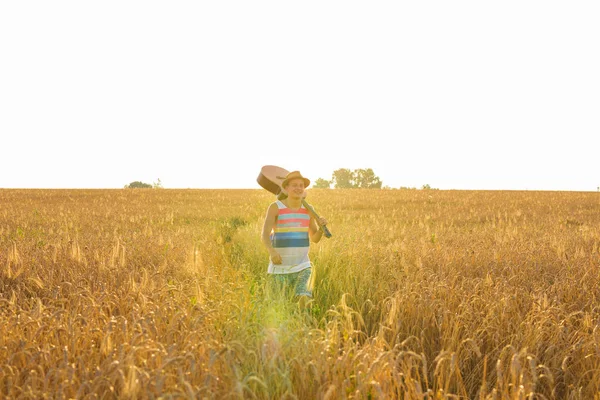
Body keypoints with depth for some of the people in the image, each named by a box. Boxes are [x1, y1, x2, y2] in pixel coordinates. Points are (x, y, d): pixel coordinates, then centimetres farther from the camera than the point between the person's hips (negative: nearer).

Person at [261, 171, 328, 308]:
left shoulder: (308, 209, 3)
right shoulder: (275, 207, -9)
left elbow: (315, 239, 7)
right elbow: (265, 235, -19)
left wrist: (322, 227, -15)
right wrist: (272, 251, -40)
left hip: (302, 267, 2)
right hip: (279, 268, -2)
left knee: (304, 299, -22)